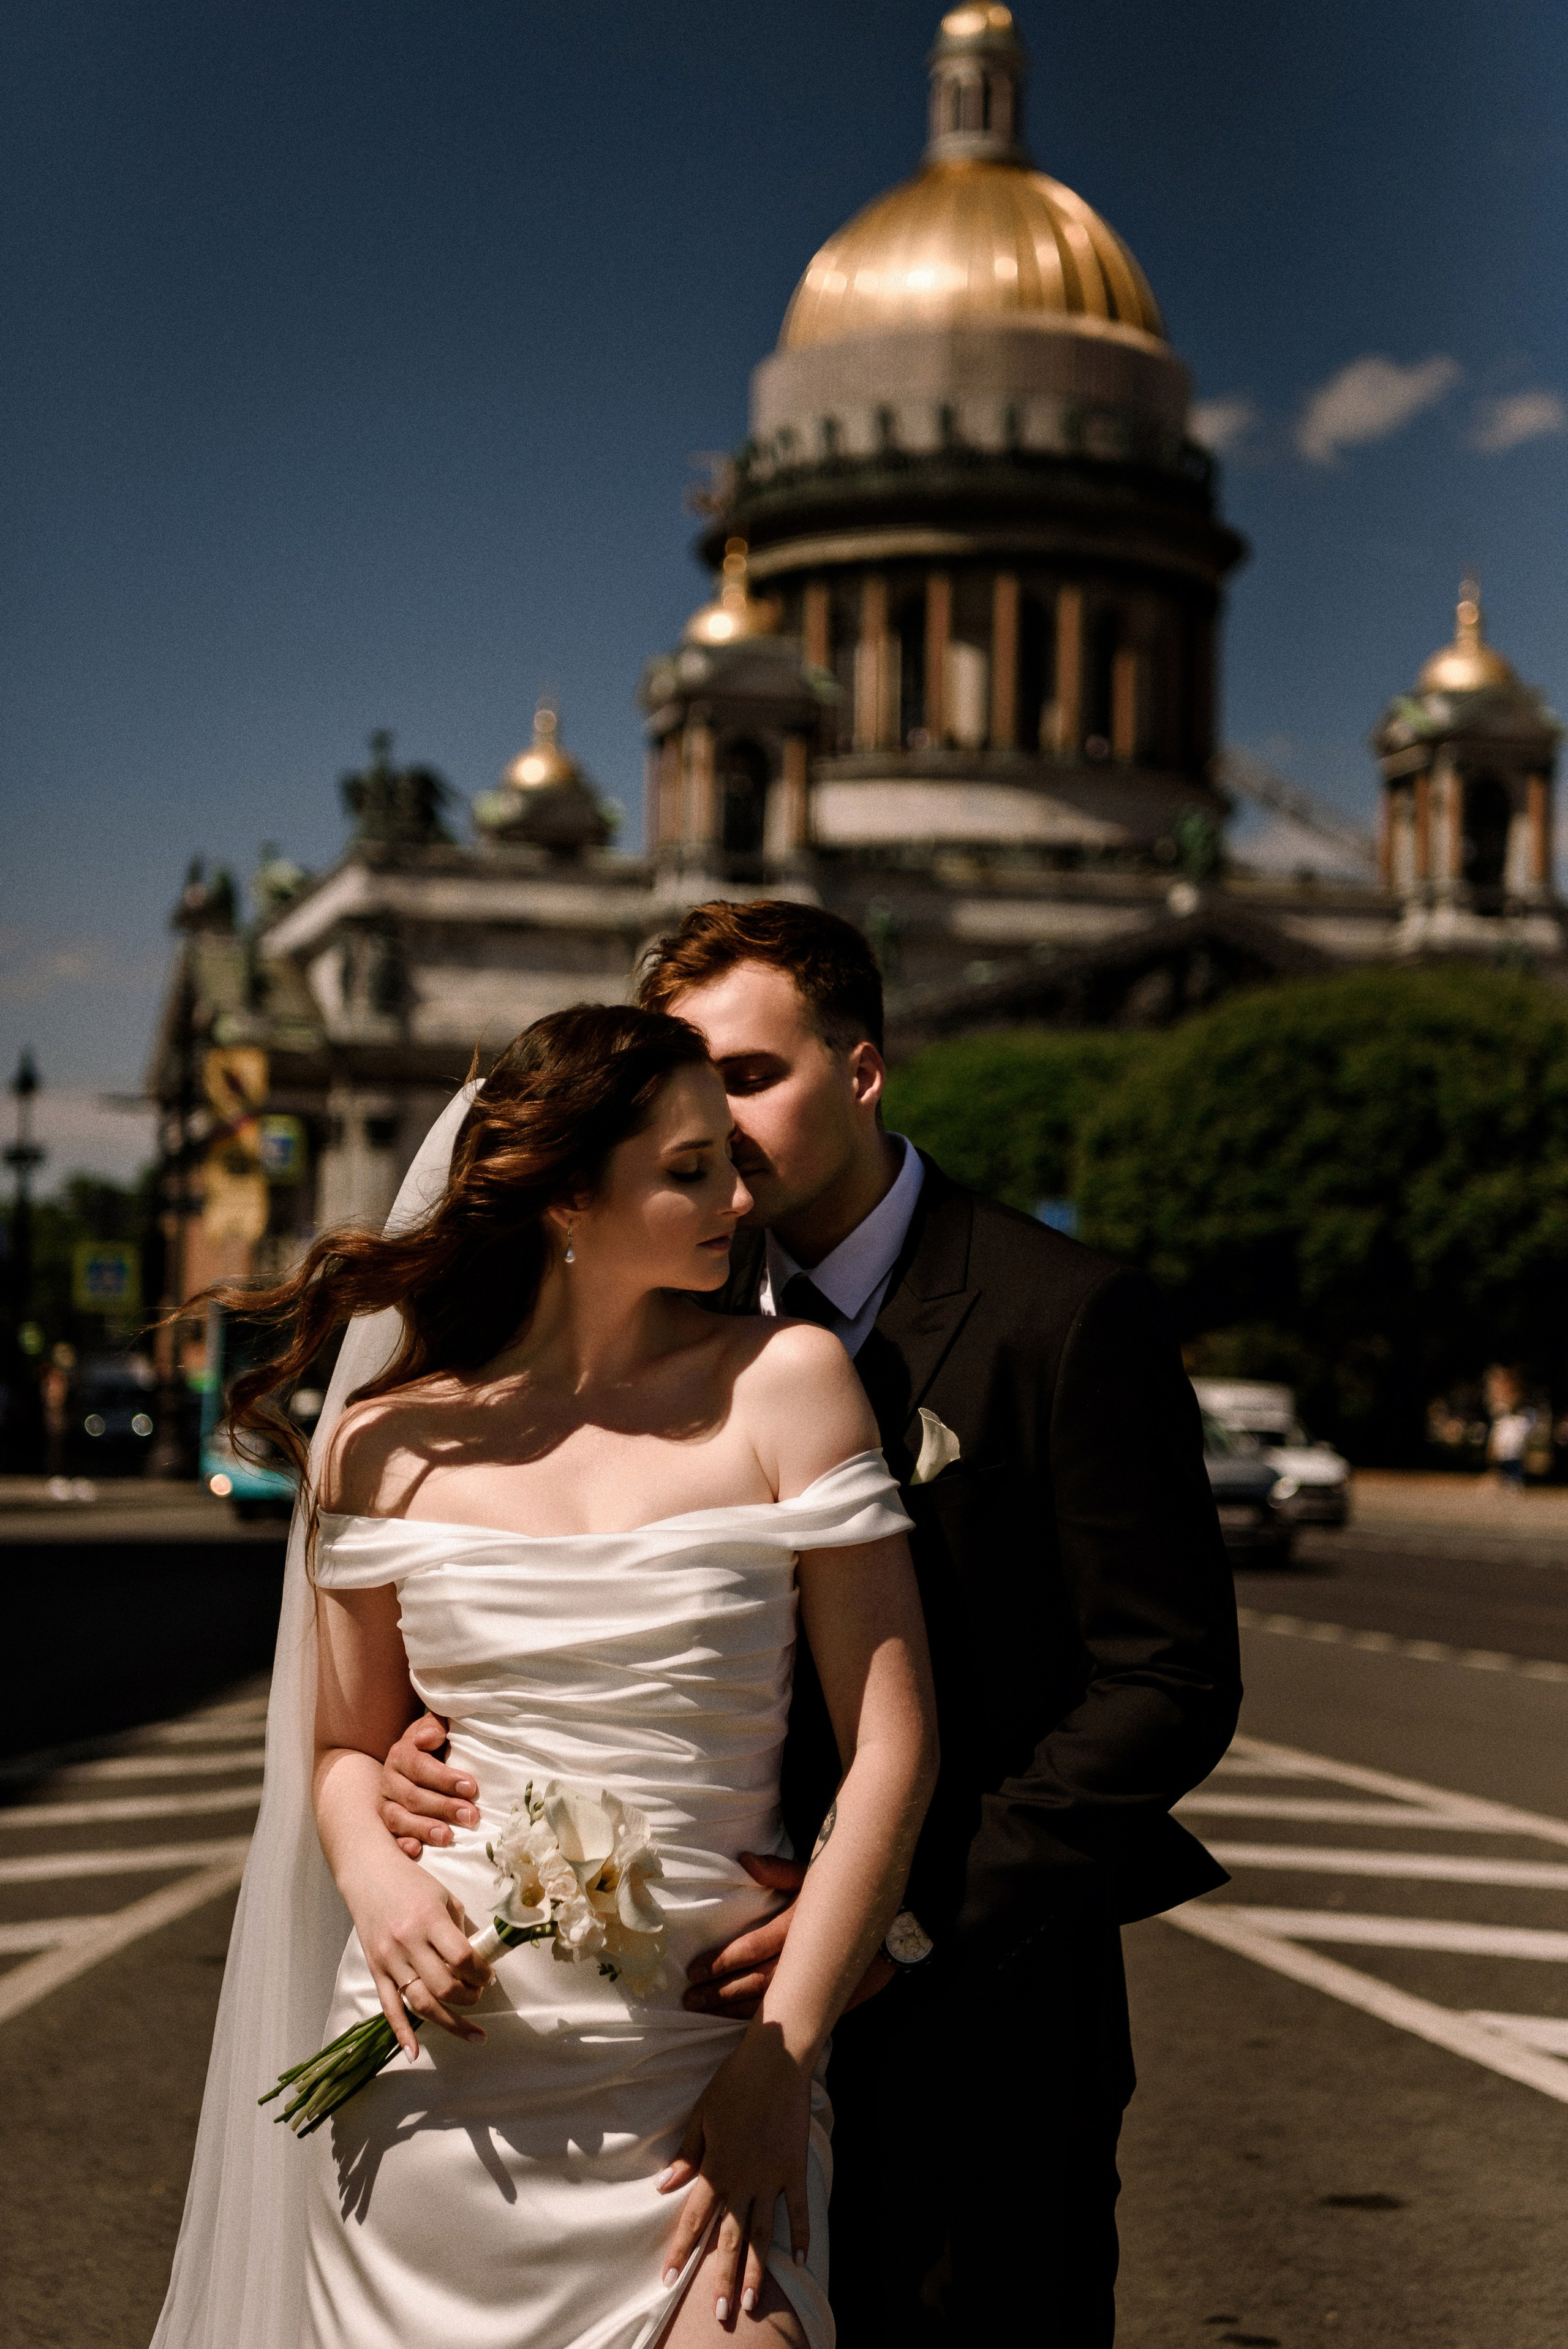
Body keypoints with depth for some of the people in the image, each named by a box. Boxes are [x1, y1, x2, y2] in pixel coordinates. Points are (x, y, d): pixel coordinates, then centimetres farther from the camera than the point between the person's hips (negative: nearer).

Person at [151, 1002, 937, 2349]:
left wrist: (783, 2059, -9)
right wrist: (375, 1880, -7)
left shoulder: (781, 1384, -4)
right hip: (434, 2072, 2)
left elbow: (891, 1747, -5)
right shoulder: (389, 1441, 2)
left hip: (695, 2084, -1)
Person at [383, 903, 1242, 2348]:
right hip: (735, 2008, 4)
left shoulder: (1067, 1317, -10)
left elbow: (1170, 1682, -12)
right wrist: (451, 1742, -11)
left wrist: (916, 1917, -19)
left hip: (973, 2023, -4)